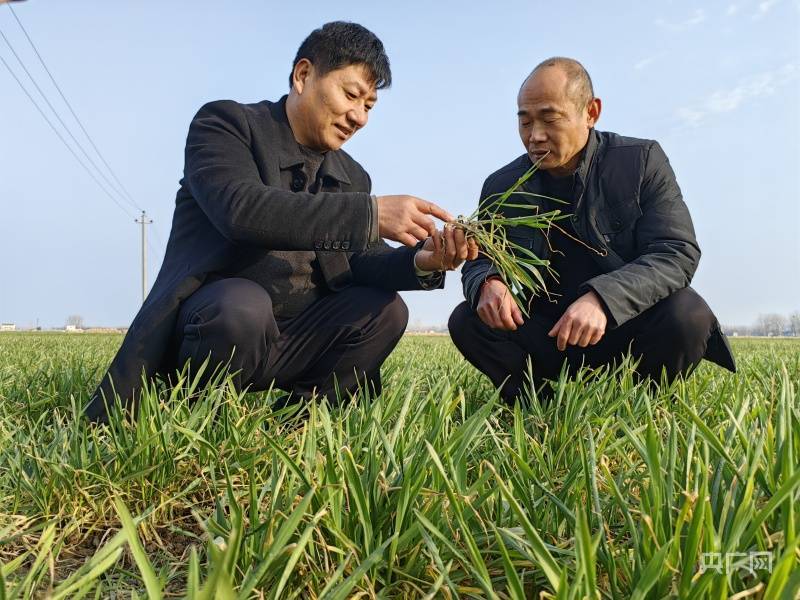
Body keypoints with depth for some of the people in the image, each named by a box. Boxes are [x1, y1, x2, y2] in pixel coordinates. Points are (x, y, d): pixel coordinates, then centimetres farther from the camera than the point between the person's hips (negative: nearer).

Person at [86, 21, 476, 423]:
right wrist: (371, 213, -31)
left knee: (384, 308, -13)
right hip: (208, 318, -5)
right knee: (242, 303, -36)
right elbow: (240, 209, -26)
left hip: (288, 338, 6)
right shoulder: (225, 122, -6)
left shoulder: (352, 178, 12)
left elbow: (359, 265, 2)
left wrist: (421, 261, -20)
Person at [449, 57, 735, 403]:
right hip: (549, 335, 2)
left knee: (686, 315, -31)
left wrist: (602, 298, -33)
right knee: (467, 320, -20)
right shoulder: (500, 187, 2)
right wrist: (488, 283, -23)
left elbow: (678, 252, -14)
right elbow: (478, 262, 5)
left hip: (627, 327, -1)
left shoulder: (642, 160, -5)